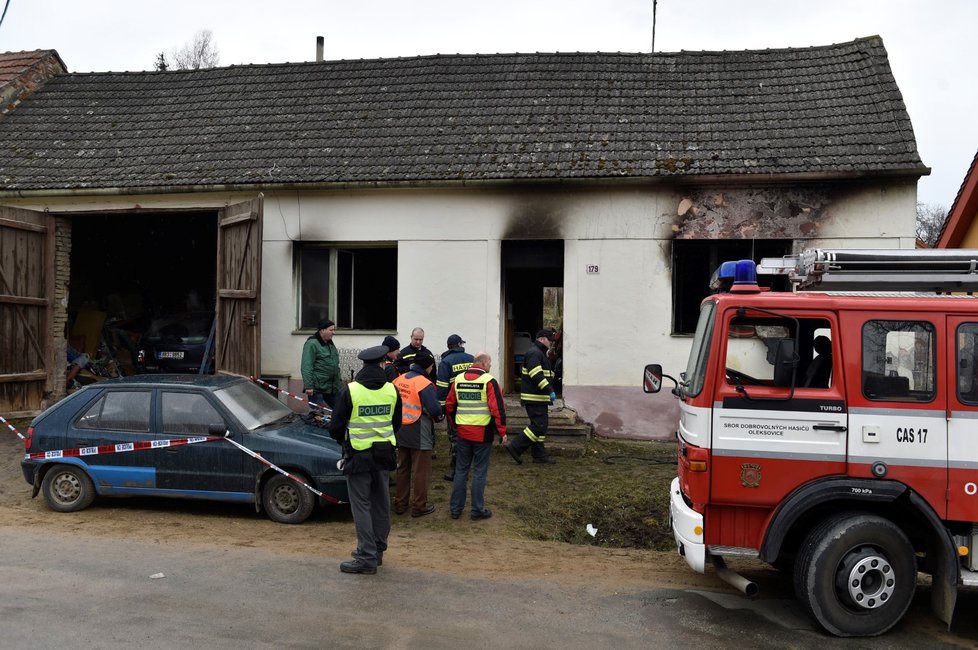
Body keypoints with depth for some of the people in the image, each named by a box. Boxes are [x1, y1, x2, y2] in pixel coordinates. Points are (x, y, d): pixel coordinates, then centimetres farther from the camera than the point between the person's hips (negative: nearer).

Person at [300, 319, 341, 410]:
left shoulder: (330, 343, 16)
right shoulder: (311, 344, -11)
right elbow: (306, 367, -18)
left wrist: (339, 382, 22)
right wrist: (308, 386, -23)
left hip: (332, 388, 8)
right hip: (316, 389, -8)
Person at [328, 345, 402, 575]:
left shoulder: (349, 391, -13)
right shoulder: (392, 390, -1)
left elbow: (336, 426, -6)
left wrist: (343, 441, 16)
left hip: (358, 455, -4)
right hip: (384, 454, 4)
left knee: (361, 506, 1)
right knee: (381, 504, 15)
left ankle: (367, 558, 2)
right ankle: (377, 550, 27)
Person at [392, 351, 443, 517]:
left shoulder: (398, 380, 1)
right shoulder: (424, 384, -19)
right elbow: (435, 409, -22)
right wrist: (437, 416, -1)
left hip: (401, 431, 7)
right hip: (419, 433, -7)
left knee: (403, 468, 18)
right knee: (421, 471, 6)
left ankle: (400, 504, 27)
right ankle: (419, 506, 13)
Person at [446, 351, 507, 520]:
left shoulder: (458, 380, 5)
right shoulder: (488, 381, -12)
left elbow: (449, 404, 11)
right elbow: (498, 409, -15)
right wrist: (502, 432, -6)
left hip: (463, 433, 5)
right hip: (482, 434, -5)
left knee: (461, 470, 14)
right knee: (480, 472, 5)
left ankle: (455, 509, 19)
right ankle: (477, 510, 11)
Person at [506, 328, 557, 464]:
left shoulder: (540, 353, 21)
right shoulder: (534, 353, -14)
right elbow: (537, 376, -24)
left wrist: (549, 390, 22)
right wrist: (549, 391, -24)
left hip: (539, 398, 11)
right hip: (534, 398, -11)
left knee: (540, 425, 12)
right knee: (538, 425, -12)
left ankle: (540, 455, 16)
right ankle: (515, 447, -8)